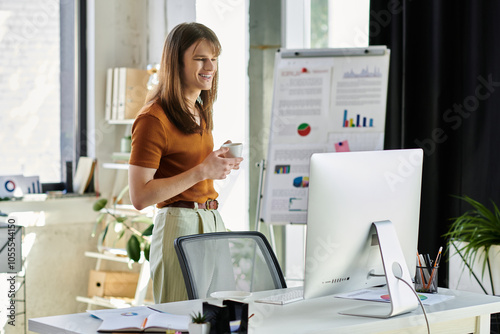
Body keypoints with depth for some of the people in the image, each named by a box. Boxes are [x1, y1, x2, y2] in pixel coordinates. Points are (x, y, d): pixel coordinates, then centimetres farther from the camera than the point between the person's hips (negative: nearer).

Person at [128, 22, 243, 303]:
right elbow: (140, 196, -18)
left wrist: (218, 162, 6)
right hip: (179, 227, -8)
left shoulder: (199, 112, 14)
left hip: (213, 222, 8)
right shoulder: (154, 119, -13)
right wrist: (202, 171, -19)